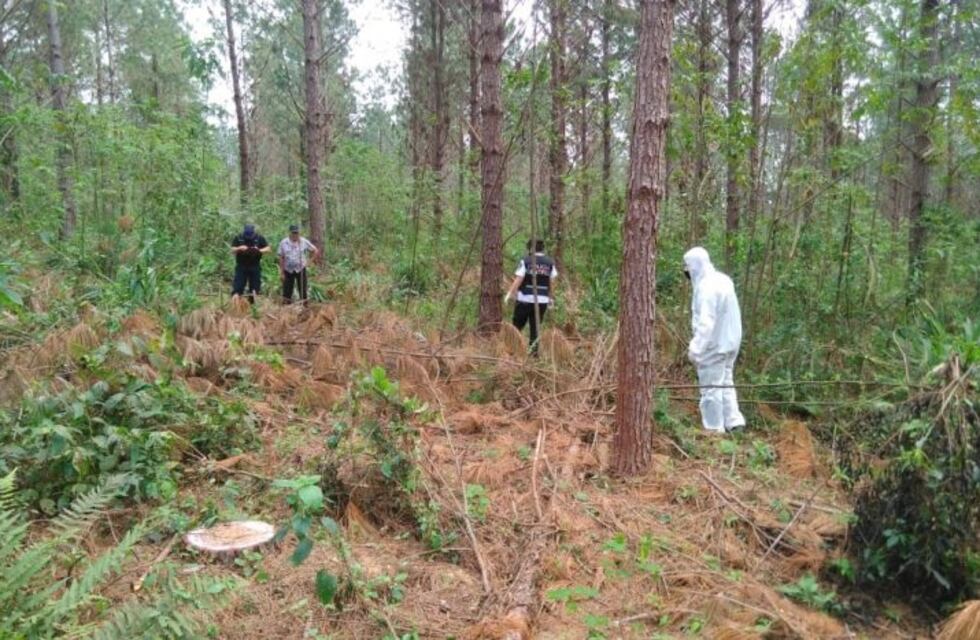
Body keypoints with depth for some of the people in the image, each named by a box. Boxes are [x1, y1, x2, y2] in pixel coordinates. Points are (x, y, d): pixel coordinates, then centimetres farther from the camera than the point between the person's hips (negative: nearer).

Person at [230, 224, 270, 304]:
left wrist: (259, 250, -18)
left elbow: (268, 248, 0)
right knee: (238, 286, -5)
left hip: (255, 266, 1)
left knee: (255, 286, 3)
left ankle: (252, 303, 13)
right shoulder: (238, 238, 1)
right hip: (241, 266, 0)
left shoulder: (259, 238, 0)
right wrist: (239, 248, -19)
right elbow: (233, 250, 2)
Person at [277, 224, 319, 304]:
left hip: (301, 270, 0)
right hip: (288, 271, 1)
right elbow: (281, 258, 0)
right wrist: (281, 273, -2)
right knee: (287, 293, 3)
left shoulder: (304, 242, -5)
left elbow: (316, 251, 4)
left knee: (303, 291, 2)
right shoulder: (283, 243, -4)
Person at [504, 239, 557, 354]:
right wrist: (551, 297, 16)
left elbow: (518, 280, -10)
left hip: (525, 299, -3)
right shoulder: (550, 263, 6)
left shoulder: (525, 261, -4)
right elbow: (552, 283, 7)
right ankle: (534, 351, 8)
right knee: (535, 327, 9)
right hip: (542, 301, 3)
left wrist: (510, 293, -8)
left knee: (518, 325, 8)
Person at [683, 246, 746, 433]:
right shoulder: (723, 280, 9)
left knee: (711, 388, 1)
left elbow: (705, 322, -26)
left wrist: (696, 348, -25)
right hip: (729, 342, 9)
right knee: (725, 384, 19)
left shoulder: (706, 287, -21)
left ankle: (714, 428, 8)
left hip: (713, 346, -9)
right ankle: (734, 422, 19)